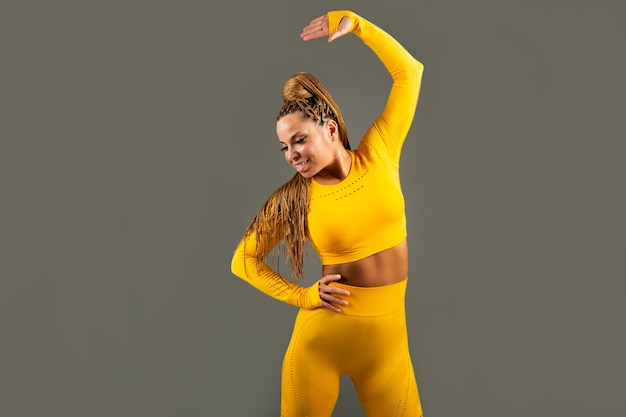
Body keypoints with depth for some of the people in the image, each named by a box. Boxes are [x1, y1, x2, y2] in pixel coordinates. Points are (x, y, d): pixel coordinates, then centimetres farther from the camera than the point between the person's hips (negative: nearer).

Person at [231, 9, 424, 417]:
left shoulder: (378, 155, -4)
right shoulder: (293, 197, -7)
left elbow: (409, 71, 0)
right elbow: (244, 261, 2)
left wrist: (354, 22, -7)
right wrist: (302, 296, -5)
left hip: (387, 337, 2)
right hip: (321, 336, -1)